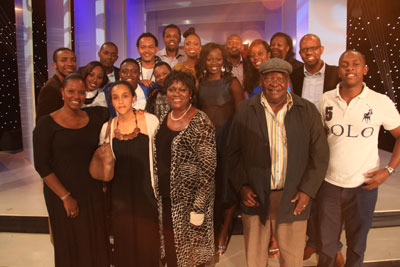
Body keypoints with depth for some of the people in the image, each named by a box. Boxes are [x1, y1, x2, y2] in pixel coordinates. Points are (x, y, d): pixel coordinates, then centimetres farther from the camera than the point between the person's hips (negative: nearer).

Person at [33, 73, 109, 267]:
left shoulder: (95, 117, 1)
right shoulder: (47, 123, -8)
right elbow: (41, 165, -10)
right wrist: (65, 196, -13)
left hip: (92, 191, 3)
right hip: (61, 194, -3)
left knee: (96, 244, 12)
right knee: (70, 245, 11)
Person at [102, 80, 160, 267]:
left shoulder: (149, 120, -8)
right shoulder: (107, 127, 2)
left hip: (146, 190, -2)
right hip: (120, 193, 3)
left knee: (147, 237, 8)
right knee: (124, 239, 14)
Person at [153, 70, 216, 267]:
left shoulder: (200, 122, -15)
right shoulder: (163, 119, 6)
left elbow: (208, 166, -17)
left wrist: (199, 206, -18)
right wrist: (156, 190, 11)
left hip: (189, 197, -6)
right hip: (165, 196, 6)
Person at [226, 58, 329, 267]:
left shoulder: (308, 111, 1)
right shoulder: (245, 110, 1)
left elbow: (320, 154, 2)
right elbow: (233, 153, 4)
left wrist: (307, 190, -6)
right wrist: (241, 186, -4)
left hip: (293, 199, 0)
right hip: (255, 197, 0)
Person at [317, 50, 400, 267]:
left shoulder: (381, 102, -7)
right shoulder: (326, 99, -1)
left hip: (364, 186, -1)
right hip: (329, 184, 1)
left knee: (357, 243, 17)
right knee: (326, 244, 14)